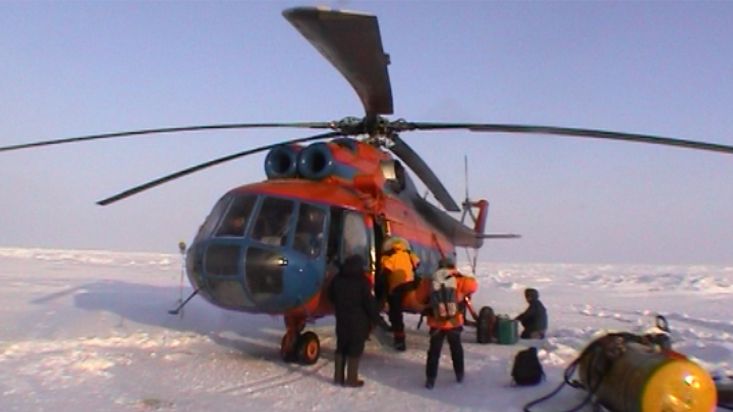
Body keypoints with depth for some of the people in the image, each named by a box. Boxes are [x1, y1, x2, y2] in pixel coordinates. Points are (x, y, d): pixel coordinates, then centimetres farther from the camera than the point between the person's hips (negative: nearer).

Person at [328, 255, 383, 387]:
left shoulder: (337, 279, 4)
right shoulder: (362, 281, -14)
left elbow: (331, 296, 15)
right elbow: (369, 302, -14)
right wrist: (376, 317, -4)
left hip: (342, 319, 6)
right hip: (358, 320, -5)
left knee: (341, 348, 14)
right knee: (355, 350, 1)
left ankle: (338, 377, 18)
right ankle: (351, 379, 4)